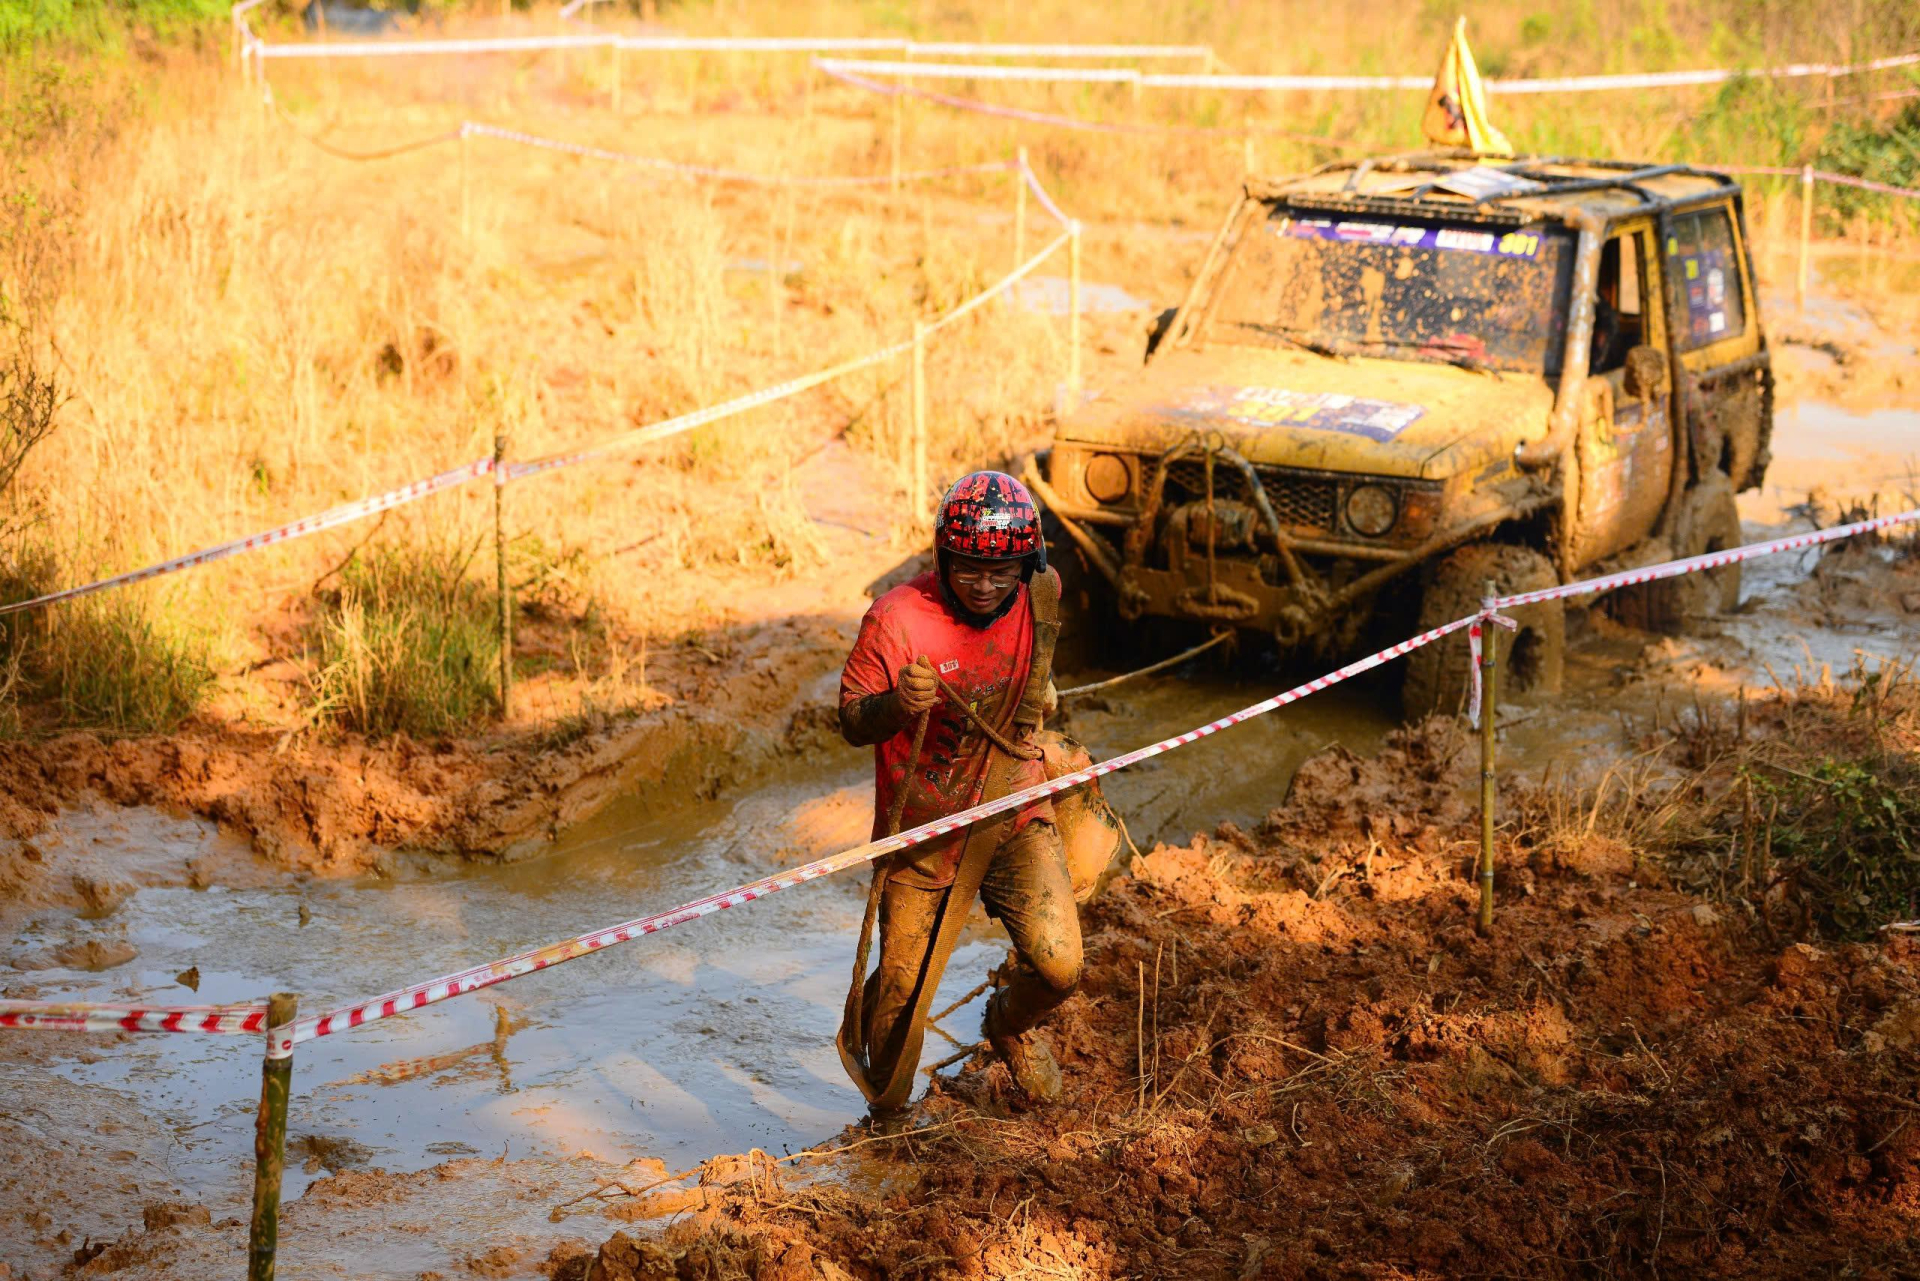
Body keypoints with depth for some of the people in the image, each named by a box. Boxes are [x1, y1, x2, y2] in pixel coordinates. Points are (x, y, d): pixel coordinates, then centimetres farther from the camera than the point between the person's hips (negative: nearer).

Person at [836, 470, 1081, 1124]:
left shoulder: (1042, 593, -8)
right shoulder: (896, 620, -22)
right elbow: (851, 723, -15)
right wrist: (895, 705, -33)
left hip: (1015, 809, 3)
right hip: (923, 828, -3)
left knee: (1057, 965, -12)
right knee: (902, 990, 0)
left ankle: (1009, 1023, 25)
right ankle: (886, 1119, 29)